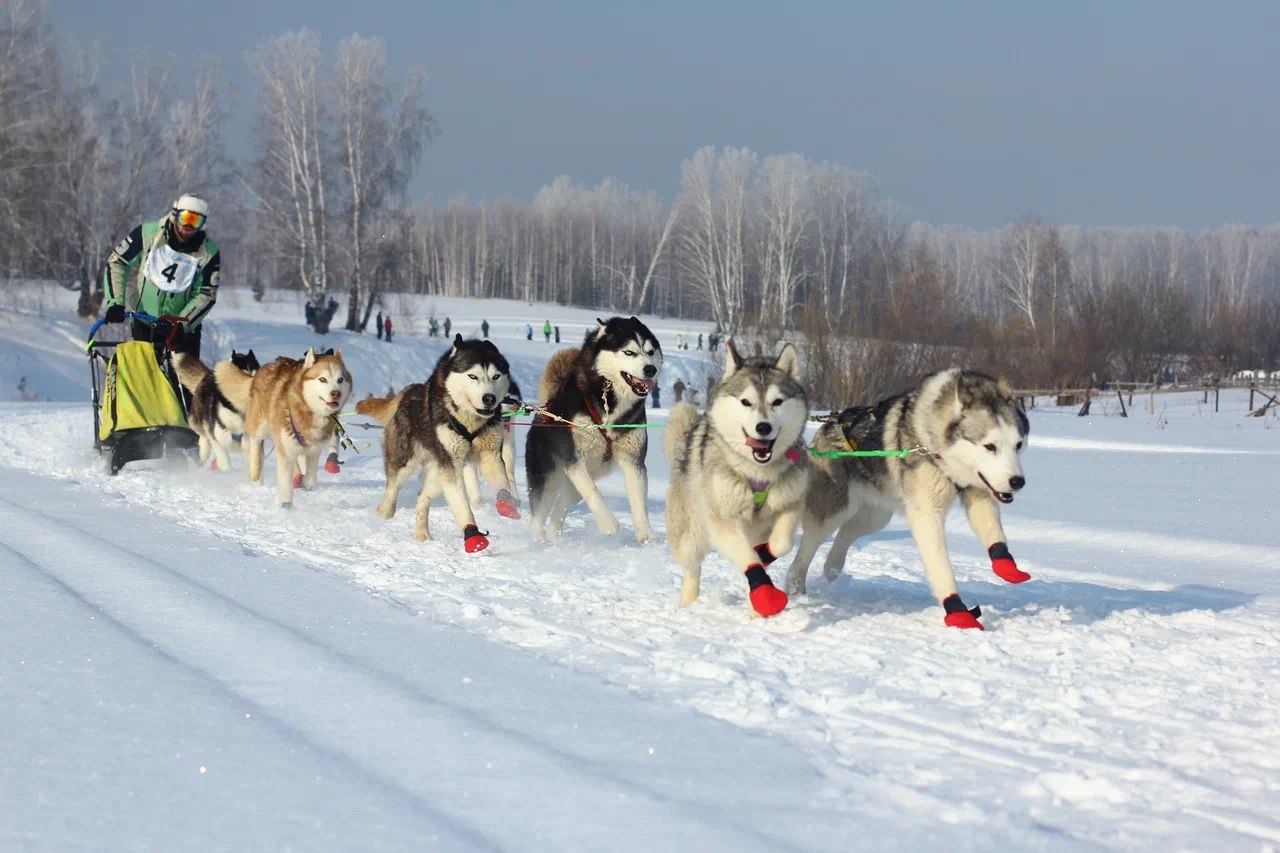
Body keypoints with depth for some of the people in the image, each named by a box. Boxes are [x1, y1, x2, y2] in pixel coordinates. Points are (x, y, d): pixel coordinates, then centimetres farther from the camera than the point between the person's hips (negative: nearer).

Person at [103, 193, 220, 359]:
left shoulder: (209, 253, -13)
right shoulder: (148, 233, -13)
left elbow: (206, 295, -10)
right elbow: (116, 263, -5)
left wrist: (181, 324, -21)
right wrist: (116, 302, -15)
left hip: (184, 327, 0)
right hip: (145, 324, 0)